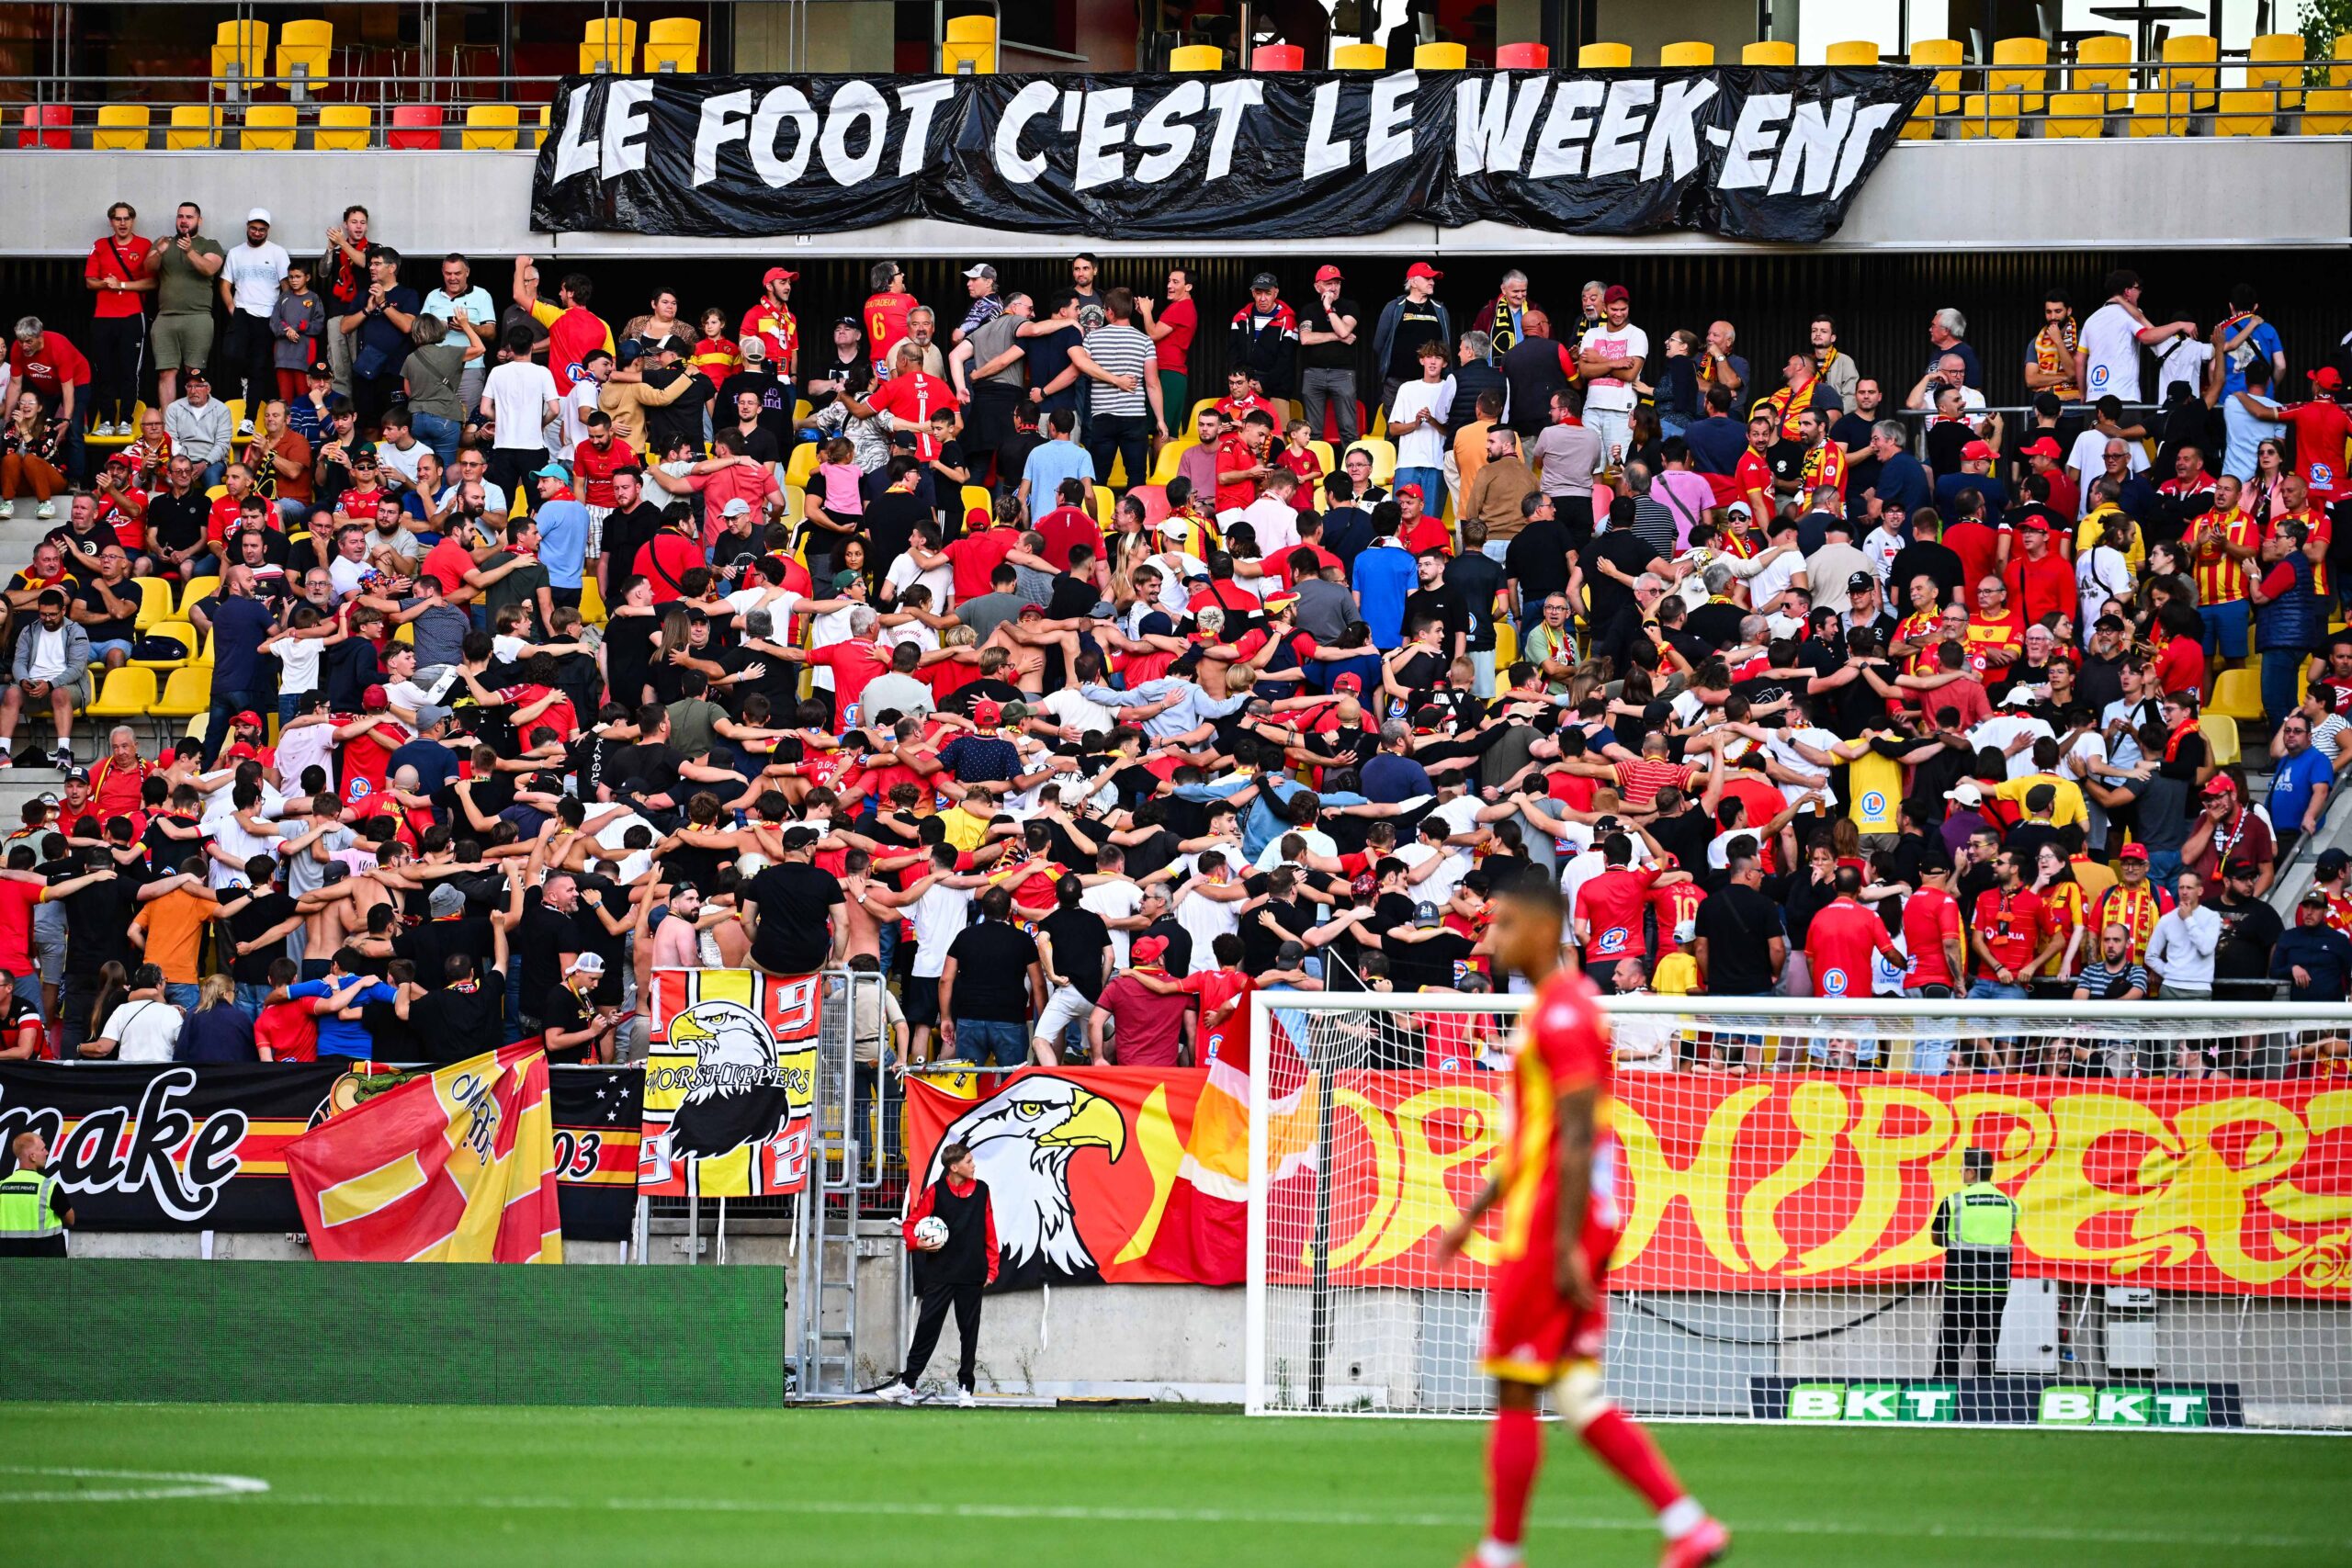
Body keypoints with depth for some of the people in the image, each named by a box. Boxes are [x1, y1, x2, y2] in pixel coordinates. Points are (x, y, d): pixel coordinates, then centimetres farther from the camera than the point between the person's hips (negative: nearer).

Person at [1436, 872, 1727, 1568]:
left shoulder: (1562, 1013, -14)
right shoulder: (1556, 1008, 18)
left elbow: (1577, 1135, -20)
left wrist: (1566, 1244, -22)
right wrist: (1473, 1214, 26)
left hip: (1548, 1229, -10)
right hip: (1562, 1229, 10)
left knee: (1515, 1392, -3)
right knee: (1578, 1399, 8)